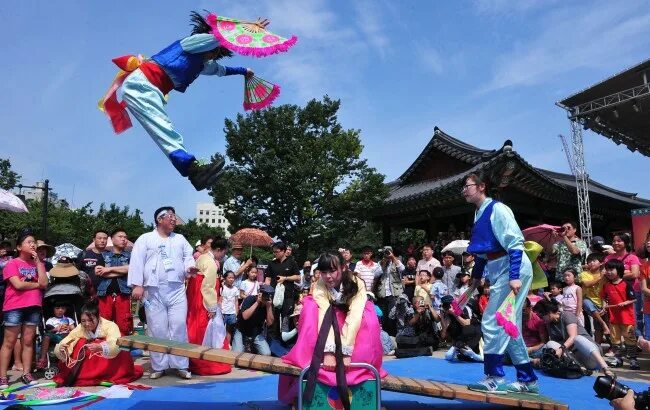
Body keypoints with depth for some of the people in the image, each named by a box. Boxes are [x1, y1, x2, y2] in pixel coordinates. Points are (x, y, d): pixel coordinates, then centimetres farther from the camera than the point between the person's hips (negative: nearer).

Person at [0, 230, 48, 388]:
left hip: (33, 307, 4)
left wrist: (38, 261, -3)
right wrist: (36, 284, -1)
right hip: (14, 307, -4)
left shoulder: (38, 263, 13)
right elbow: (18, 285, -14)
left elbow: (44, 283, -1)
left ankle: (26, 374, 13)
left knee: (28, 341, 8)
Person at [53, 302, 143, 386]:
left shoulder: (110, 326, -17)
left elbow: (114, 346, -34)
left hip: (108, 365, -2)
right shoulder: (79, 329, -8)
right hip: (89, 367, 2)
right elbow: (58, 349, -12)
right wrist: (60, 349, -35)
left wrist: (100, 347, -53)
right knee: (81, 343, -17)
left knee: (125, 357, -31)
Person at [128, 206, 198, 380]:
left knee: (179, 326, -3)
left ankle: (181, 365, 5)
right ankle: (158, 366, 15)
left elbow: (188, 257, 14)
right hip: (154, 291, -2)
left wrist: (190, 268, -10)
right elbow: (137, 262, -1)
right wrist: (137, 285, -12)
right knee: (157, 329, 2)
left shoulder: (180, 239, 18)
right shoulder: (145, 239, 7)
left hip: (177, 290, 2)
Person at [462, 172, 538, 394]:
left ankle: (494, 377, -2)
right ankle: (528, 380, 23)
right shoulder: (479, 214, 14)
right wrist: (476, 275, 27)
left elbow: (515, 242, -20)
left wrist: (514, 276, -27)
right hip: (498, 273, 10)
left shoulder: (496, 209, -13)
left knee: (492, 323, -10)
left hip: (512, 270, -10)